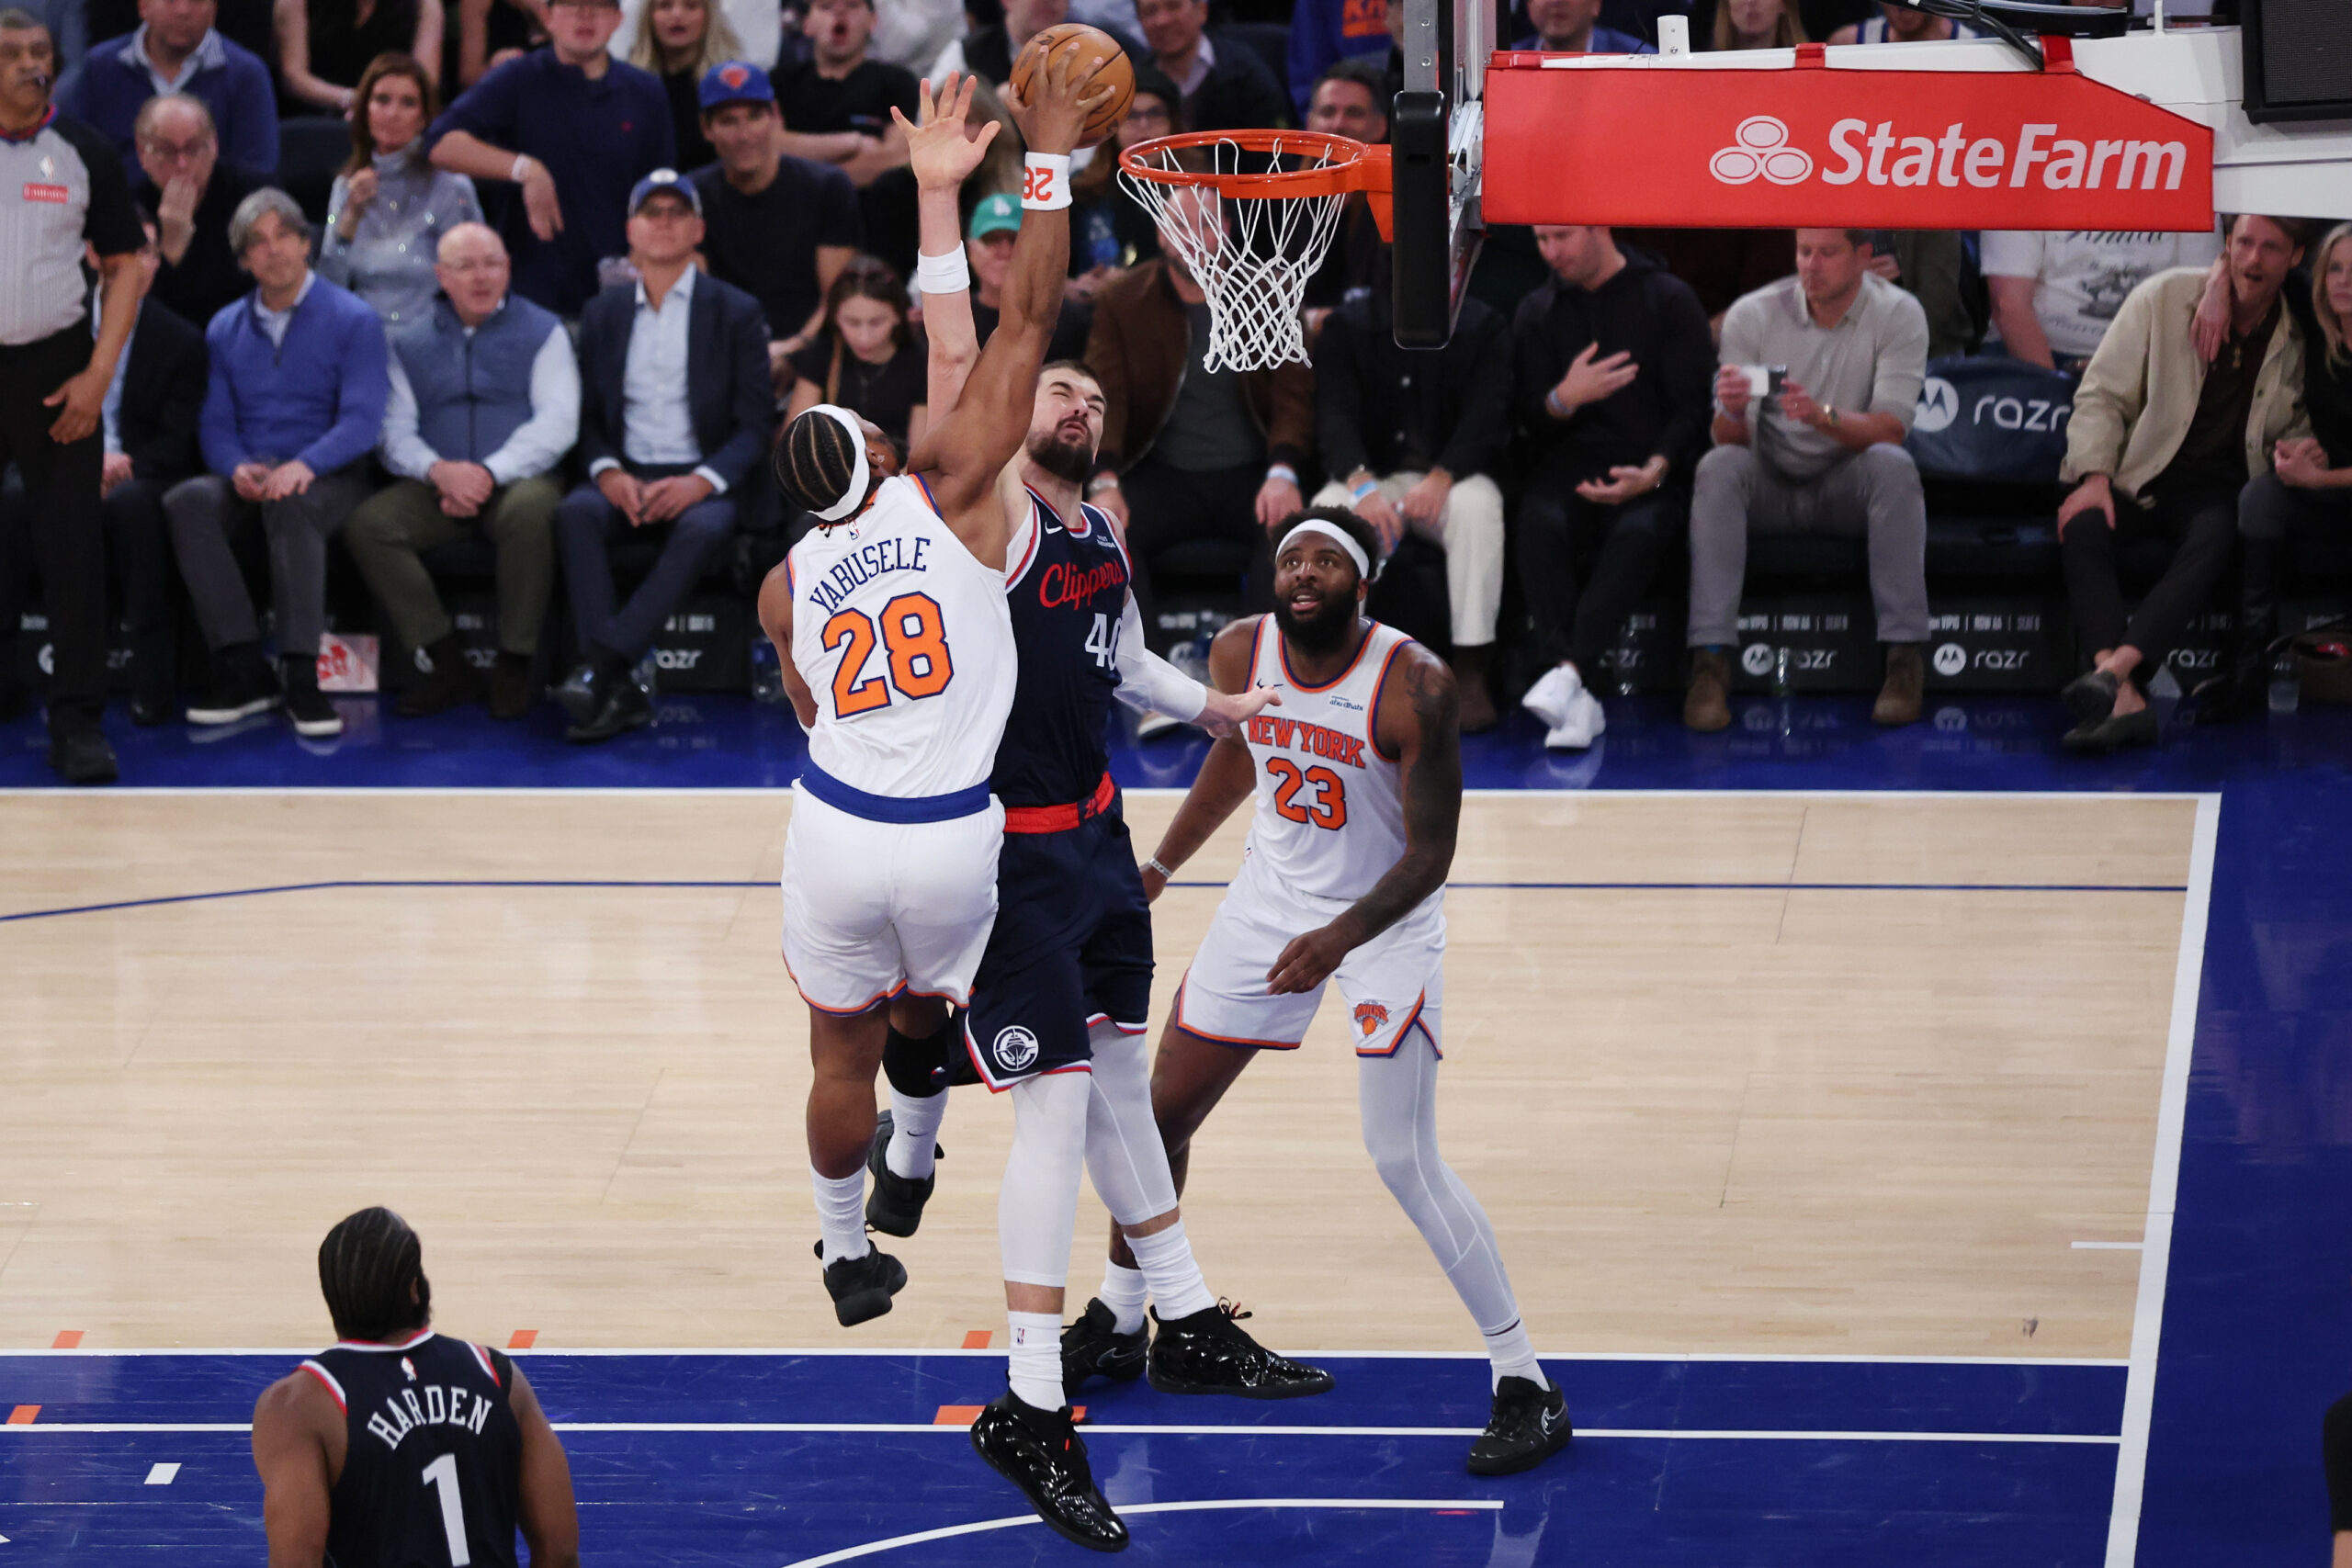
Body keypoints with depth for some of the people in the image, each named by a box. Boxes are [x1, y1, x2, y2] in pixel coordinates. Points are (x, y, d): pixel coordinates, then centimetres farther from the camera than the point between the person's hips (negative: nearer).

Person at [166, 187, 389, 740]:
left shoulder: (353, 321, 0)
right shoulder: (226, 330, 14)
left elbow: (362, 420, -10)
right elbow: (216, 424, 9)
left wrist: (304, 466, -28)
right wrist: (237, 468, -15)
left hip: (328, 480, -4)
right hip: (249, 480, 4)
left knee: (290, 503, -40)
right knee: (187, 501, -30)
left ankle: (301, 677, -40)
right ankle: (244, 671, -32)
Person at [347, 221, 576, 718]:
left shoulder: (542, 332, 7)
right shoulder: (411, 343, 16)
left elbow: (557, 421, -5)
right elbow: (396, 430, 7)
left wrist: (490, 473, -18)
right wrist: (438, 471, -15)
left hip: (518, 478, -3)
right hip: (436, 487, 3)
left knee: (531, 509, -39)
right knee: (366, 524, -24)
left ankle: (514, 669, -25)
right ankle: (450, 668, -20)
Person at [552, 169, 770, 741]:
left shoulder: (736, 313, 8)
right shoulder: (603, 313, 17)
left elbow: (756, 423, 2)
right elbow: (587, 414, 13)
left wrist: (703, 481, -16)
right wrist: (607, 472, -10)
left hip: (701, 483, -2)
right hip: (625, 477, 2)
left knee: (703, 529, -37)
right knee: (575, 514, -32)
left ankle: (602, 662, -43)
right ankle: (617, 691, -41)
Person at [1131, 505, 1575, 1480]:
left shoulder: (1414, 686, -26)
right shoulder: (1239, 653, -10)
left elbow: (1430, 856, -23)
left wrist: (1338, 939, -37)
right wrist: (1159, 869, 20)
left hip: (1387, 917, -5)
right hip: (1272, 898, 5)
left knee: (1403, 1160, -13)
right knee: (1163, 1115, 10)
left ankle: (1524, 1385, -4)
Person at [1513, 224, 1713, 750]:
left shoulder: (1670, 301, 8)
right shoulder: (1537, 312, 17)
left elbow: (1691, 407, 1)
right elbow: (1530, 420, 12)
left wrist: (1653, 473, -17)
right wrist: (1564, 398, -12)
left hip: (1653, 473, -2)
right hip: (1568, 466, 2)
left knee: (1640, 530, -37)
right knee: (1540, 524, -33)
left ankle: (1570, 672, -47)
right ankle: (1578, 699, -42)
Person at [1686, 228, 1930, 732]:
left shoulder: (1898, 315, -8)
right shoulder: (1752, 316, -5)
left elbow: (1889, 428, -17)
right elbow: (1730, 439, -8)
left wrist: (1823, 416, -37)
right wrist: (1732, 412, -33)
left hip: (1847, 488, -1)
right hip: (1771, 486, 1)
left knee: (1893, 465, -32)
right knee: (1718, 467, -29)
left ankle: (1904, 659, -32)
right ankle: (1710, 661, -35)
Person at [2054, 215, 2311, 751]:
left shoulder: (2304, 336, 5)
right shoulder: (2164, 298, 1)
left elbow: (2302, 424, 19)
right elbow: (2102, 394, 1)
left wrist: (2296, 451, -7)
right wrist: (2094, 476, -14)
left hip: (2220, 490, 0)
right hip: (2142, 479, 0)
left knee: (2213, 542, -36)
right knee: (2083, 529, -32)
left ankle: (2114, 668, -52)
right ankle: (2125, 700, -47)